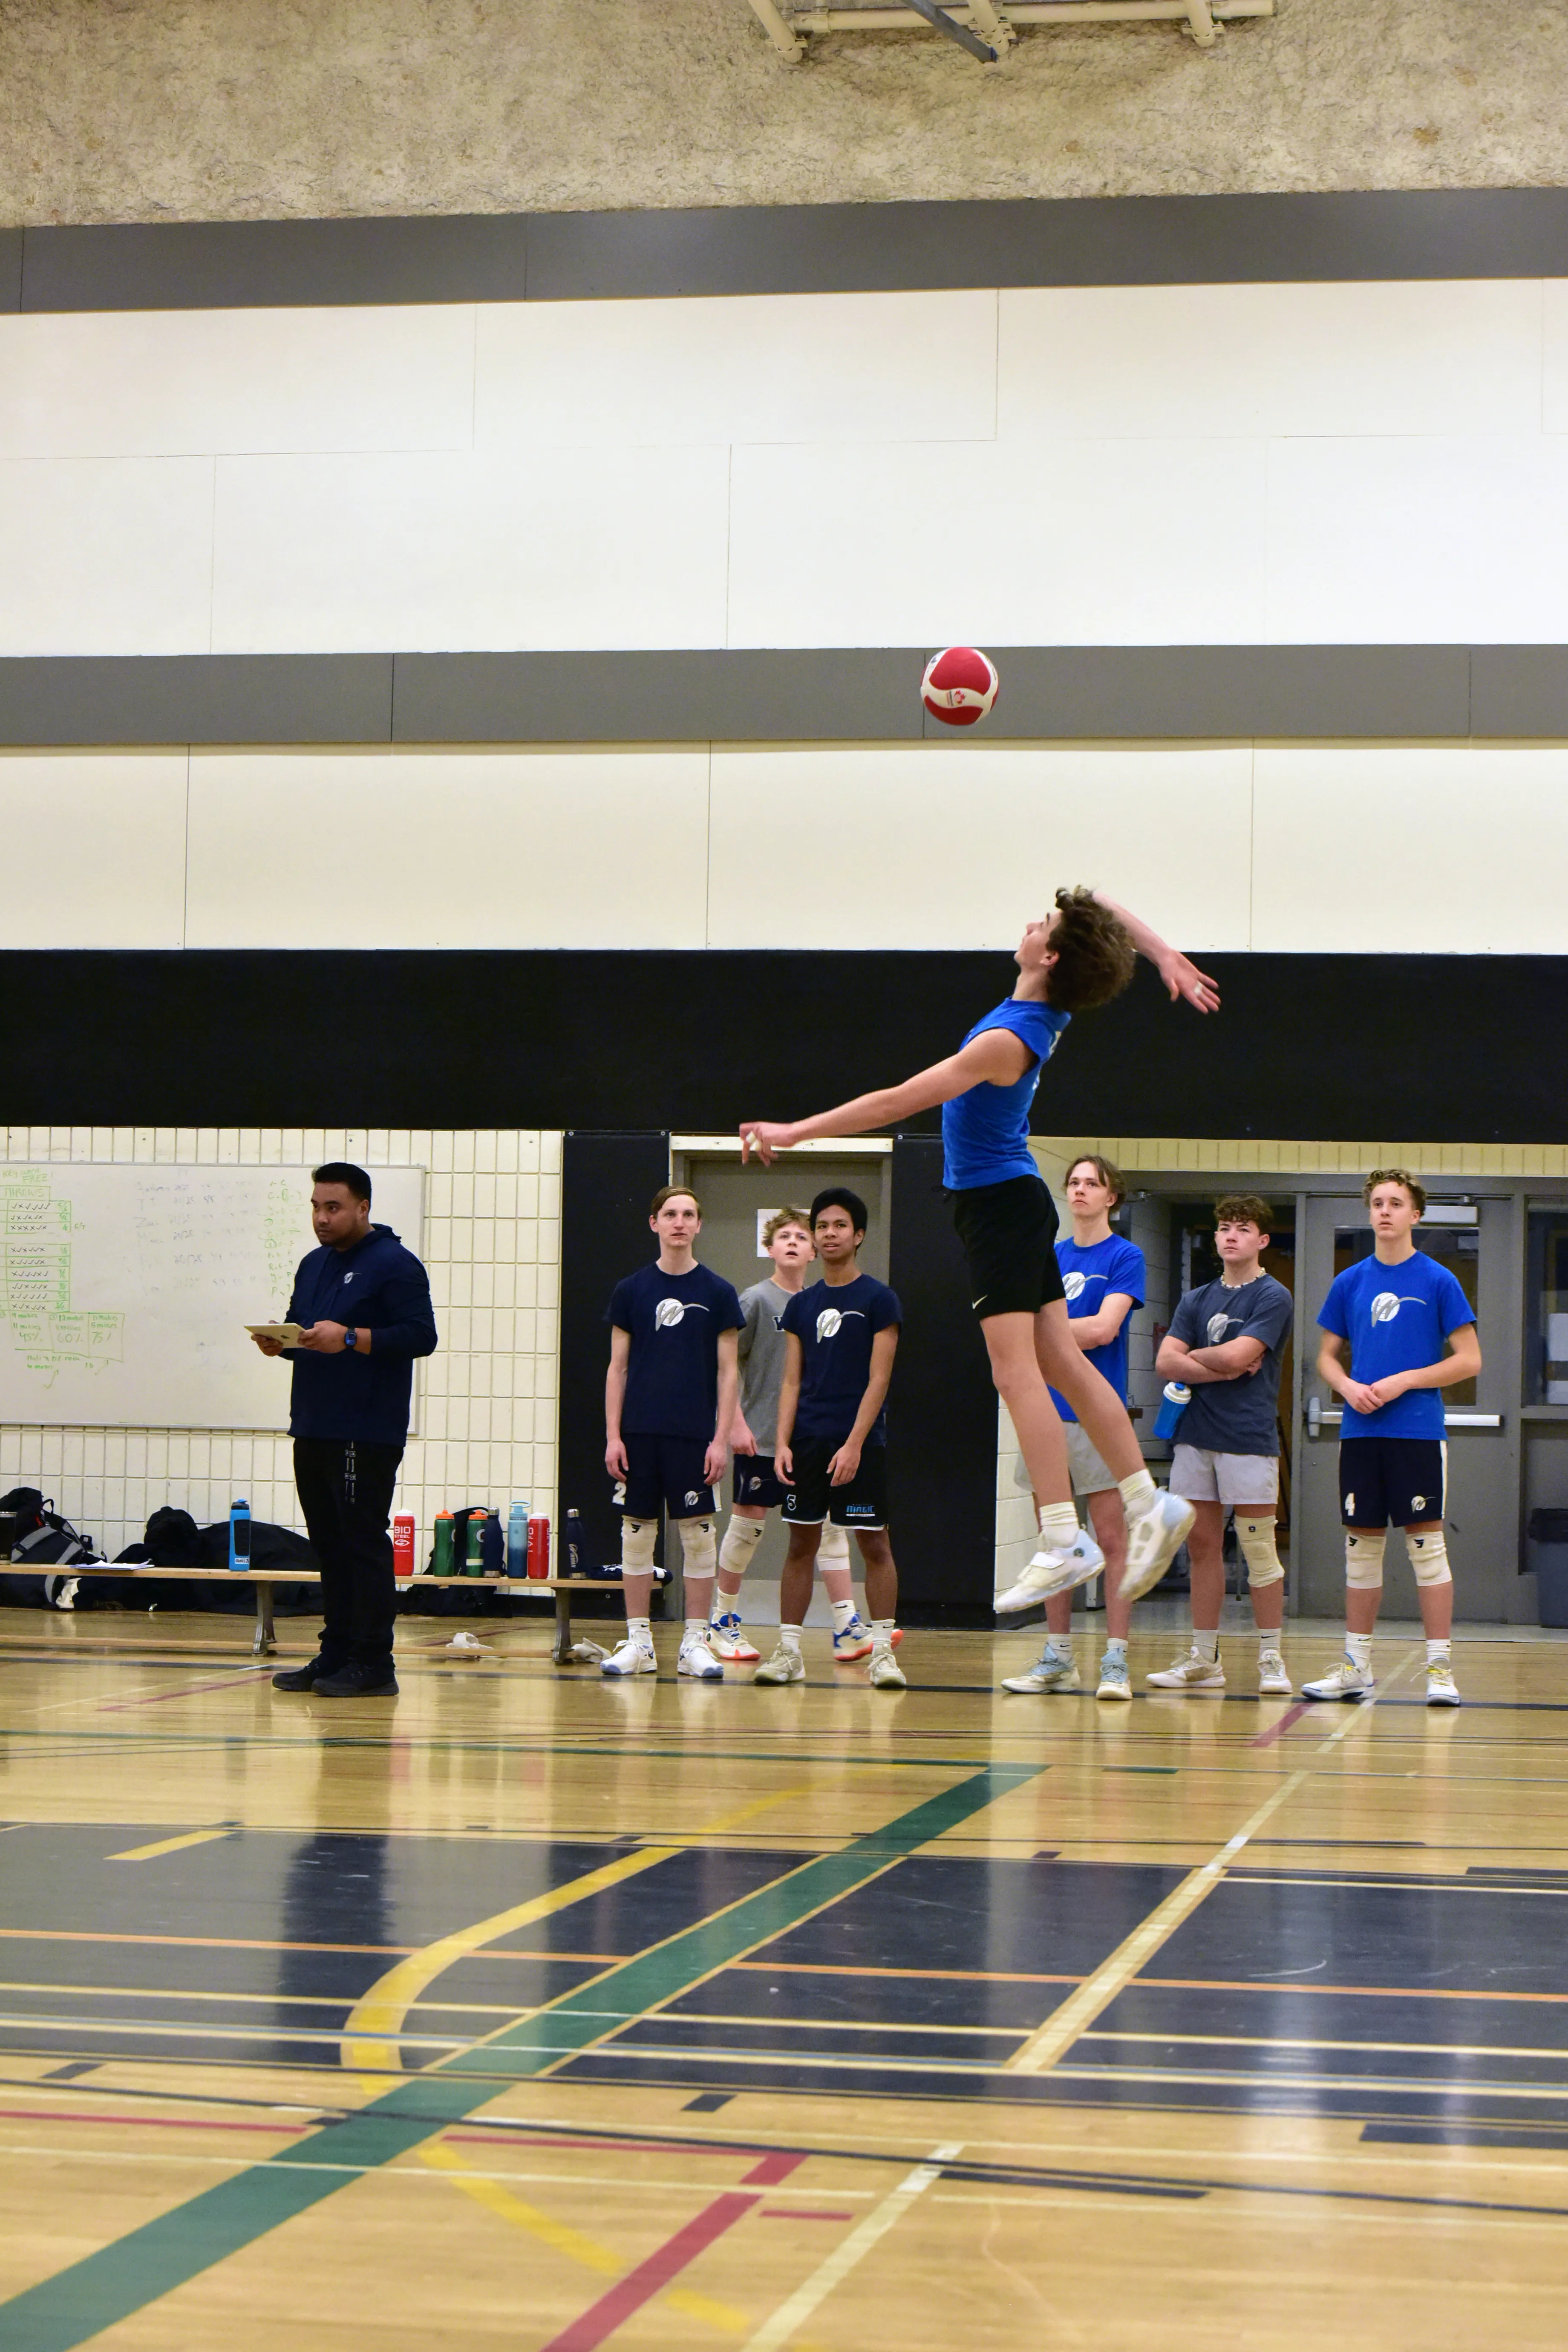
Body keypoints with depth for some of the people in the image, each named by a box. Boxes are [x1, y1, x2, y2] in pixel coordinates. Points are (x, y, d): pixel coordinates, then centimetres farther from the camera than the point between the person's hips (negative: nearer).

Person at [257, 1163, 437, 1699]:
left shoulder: (395, 1265, -7)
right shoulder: (314, 1264, 20)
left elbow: (421, 1335, -15)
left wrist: (350, 1338, -23)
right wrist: (279, 1343, 2)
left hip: (367, 1434, -8)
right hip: (314, 1429, 8)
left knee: (364, 1544, -7)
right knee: (330, 1547, 11)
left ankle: (372, 1664, -5)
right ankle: (336, 1655, 17)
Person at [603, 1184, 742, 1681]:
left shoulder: (717, 1292, 3)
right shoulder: (631, 1291, 6)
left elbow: (727, 1372, 3)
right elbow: (617, 1368, 7)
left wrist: (721, 1438, -5)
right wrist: (613, 1435, 0)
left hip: (694, 1435, -1)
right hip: (640, 1434, 1)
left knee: (699, 1535, 0)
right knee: (637, 1533, 4)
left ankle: (695, 1644, 7)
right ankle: (638, 1642, 12)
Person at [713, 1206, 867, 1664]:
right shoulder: (756, 1300, -6)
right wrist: (737, 1424, -14)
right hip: (762, 1437, -5)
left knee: (830, 1525, -2)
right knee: (748, 1524, 4)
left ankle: (847, 1627, -4)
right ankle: (723, 1623, 17)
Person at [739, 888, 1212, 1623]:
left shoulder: (1007, 1040, -23)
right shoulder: (1052, 1013, 0)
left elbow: (896, 1103, -20)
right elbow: (1105, 912, 16)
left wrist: (795, 1133, -15)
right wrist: (1164, 955, 6)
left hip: (999, 1205, -9)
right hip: (1015, 1202, 9)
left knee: (1016, 1372, -12)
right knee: (1062, 1363, 11)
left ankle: (1063, 1542, -16)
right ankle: (1149, 1504, 14)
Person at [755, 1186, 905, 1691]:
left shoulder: (879, 1299, -3)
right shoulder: (801, 1304, 11)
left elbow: (878, 1380, -8)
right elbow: (792, 1381, 11)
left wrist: (854, 1444, -16)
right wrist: (783, 1442, -2)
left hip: (860, 1444, -4)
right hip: (807, 1441, 4)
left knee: (874, 1544, -2)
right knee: (801, 1543, 5)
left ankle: (882, 1650, 2)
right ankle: (788, 1650, 8)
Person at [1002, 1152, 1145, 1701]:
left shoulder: (1125, 1256, -1)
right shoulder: (1050, 1256, 15)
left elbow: (1104, 1328, -13)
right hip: (1046, 1410, 5)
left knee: (1112, 1540, -5)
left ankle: (1116, 1662, -4)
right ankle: (1058, 1659, 14)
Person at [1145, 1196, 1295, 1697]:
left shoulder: (1273, 1298, -2)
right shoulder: (1197, 1301, 15)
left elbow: (1236, 1355, -14)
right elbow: (1166, 1362, 3)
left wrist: (1195, 1356, 3)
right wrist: (1222, 1370, -9)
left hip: (1249, 1438, -5)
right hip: (1196, 1435, 5)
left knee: (1259, 1552, -4)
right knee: (1202, 1547, 7)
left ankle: (1271, 1659, 3)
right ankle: (1204, 1659, 12)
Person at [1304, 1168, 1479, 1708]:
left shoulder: (1438, 1281, -1)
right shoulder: (1349, 1283, 10)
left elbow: (1469, 1360, -3)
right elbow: (1328, 1357, 17)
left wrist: (1402, 1382, -12)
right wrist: (1349, 1387, -5)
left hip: (1418, 1432, -4)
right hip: (1360, 1431, 4)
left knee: (1426, 1545, -4)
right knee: (1361, 1547, 8)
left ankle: (1440, 1667, 0)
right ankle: (1356, 1667, 15)